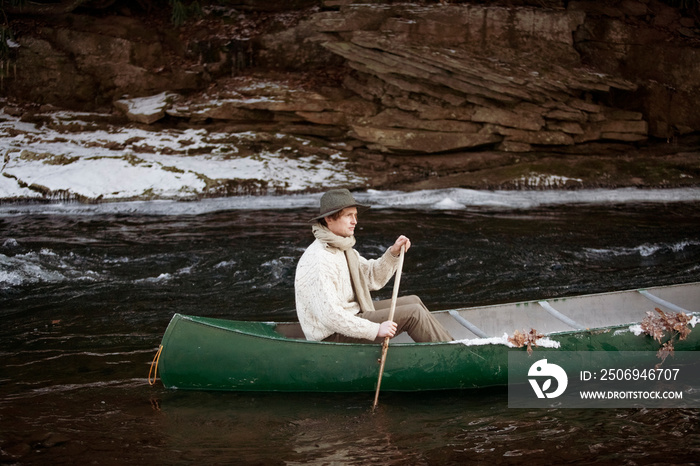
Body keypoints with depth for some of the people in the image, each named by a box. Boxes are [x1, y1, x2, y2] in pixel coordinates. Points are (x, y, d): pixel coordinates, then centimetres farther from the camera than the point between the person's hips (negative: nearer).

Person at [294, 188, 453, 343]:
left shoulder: (342, 248, 9)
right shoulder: (318, 260, -24)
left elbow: (373, 278, 14)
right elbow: (328, 315, -30)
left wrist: (393, 253, -2)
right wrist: (375, 329, -28)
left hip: (348, 316, 10)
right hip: (332, 336, -10)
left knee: (413, 301, 12)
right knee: (413, 313, -11)